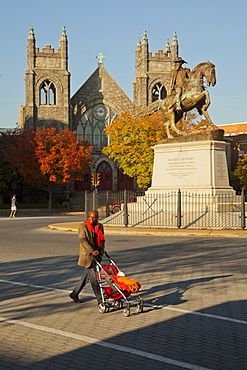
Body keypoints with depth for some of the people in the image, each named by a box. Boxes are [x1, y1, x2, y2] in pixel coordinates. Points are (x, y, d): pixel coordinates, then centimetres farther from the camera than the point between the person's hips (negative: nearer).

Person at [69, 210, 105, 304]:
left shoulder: (100, 226, 9)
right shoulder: (82, 227, -8)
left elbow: (102, 241, 13)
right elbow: (83, 240, -17)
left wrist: (101, 254, 3)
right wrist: (91, 251, -28)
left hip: (96, 255, 6)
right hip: (87, 255, -6)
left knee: (87, 275, 13)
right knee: (93, 277, -5)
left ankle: (74, 294, 27)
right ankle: (100, 299, -1)